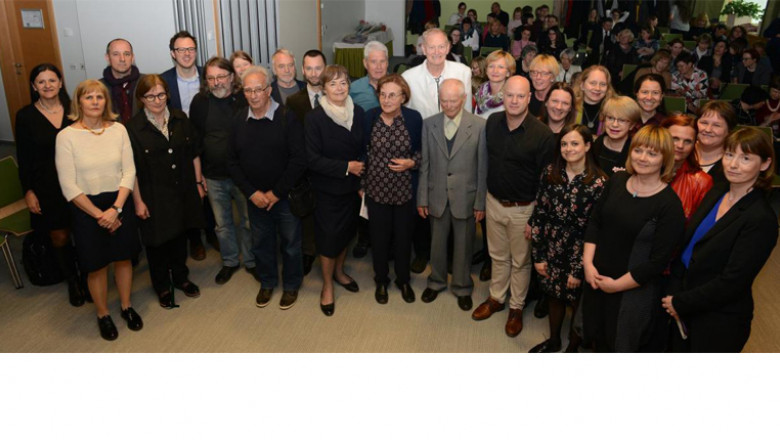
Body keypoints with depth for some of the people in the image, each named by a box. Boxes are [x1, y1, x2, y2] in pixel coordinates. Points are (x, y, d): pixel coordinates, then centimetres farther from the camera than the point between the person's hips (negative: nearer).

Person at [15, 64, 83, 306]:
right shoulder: (25, 116, -3)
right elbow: (23, 158, 0)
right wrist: (28, 191, -3)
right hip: (46, 187, -1)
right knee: (59, 238, 7)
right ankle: (73, 282, 27)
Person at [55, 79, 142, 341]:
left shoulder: (118, 130, -3)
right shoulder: (66, 136, -9)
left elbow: (129, 172, -3)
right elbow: (68, 186, -10)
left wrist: (115, 208, -13)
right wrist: (98, 214, -12)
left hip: (120, 204, 2)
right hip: (86, 209, -2)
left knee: (123, 258, 13)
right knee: (96, 264, 8)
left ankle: (127, 307, 34)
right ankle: (103, 315, 28)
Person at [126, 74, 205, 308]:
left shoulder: (181, 119, 0)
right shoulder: (133, 127, -12)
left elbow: (194, 154, 7)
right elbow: (132, 169, -10)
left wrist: (198, 182, 7)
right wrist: (138, 201, -10)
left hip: (183, 192, 3)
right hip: (154, 197, -3)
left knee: (180, 237, 18)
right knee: (157, 241, 11)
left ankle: (180, 277, 39)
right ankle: (162, 287, 31)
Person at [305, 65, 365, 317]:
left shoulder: (358, 113, -3)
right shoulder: (315, 118, -15)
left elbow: (364, 149, 6)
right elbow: (313, 159, -17)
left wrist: (362, 171, -7)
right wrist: (346, 167, -20)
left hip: (352, 187, 4)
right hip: (327, 189, -4)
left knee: (346, 231, 18)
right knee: (329, 236, 6)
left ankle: (339, 272, 42)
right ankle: (327, 285, 26)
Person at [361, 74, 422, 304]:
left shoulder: (413, 118, -10)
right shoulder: (369, 117, -9)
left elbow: (422, 150, 3)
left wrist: (411, 162, -17)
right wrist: (361, 184, 3)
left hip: (404, 189, 0)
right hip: (376, 188, 0)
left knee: (403, 236, 14)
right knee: (379, 236, 13)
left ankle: (403, 279, 37)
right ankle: (381, 280, 36)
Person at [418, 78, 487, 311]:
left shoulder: (479, 125, -10)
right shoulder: (429, 124, -2)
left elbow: (483, 167, -7)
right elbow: (425, 165, 1)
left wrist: (481, 202, -6)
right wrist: (422, 198, 2)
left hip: (465, 197, -2)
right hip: (437, 196, 2)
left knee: (463, 245, 13)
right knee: (437, 243, 17)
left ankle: (462, 287, 34)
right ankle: (436, 282, 40)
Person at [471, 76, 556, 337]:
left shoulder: (543, 135, -20)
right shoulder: (492, 122, -4)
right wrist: (482, 199, 9)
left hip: (523, 208, -4)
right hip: (494, 202, 4)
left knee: (520, 261, 14)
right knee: (498, 256, 21)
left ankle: (516, 307, 33)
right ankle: (496, 298, 40)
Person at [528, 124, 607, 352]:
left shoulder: (599, 182, -17)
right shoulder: (550, 173, -6)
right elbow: (539, 214, -2)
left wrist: (579, 270, -14)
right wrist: (538, 255, -3)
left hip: (579, 254, -3)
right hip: (552, 250, 4)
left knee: (577, 301, 15)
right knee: (554, 296, 22)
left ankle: (572, 348, 39)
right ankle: (553, 340, 46)